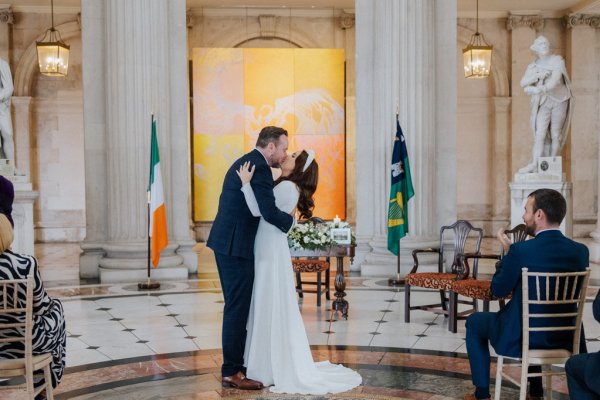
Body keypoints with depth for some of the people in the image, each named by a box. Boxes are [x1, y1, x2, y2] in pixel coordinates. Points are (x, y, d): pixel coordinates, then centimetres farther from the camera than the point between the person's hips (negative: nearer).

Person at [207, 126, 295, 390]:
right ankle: (231, 372, 3)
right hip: (236, 246, -10)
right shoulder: (260, 167, -15)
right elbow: (269, 212, -22)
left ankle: (233, 364, 23)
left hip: (226, 243, 10)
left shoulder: (244, 162, 17)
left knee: (236, 307, 15)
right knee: (238, 308, -4)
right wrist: (289, 220, -3)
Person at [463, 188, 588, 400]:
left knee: (474, 322, 23)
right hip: (564, 337, 5)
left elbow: (498, 290, -9)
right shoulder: (581, 251, -7)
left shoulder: (521, 251, -22)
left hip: (521, 337, -5)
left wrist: (507, 252, 2)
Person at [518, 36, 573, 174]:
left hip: (559, 101, -2)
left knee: (555, 134, 0)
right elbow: (523, 83, -11)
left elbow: (555, 80, -23)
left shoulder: (558, 61, -8)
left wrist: (539, 89, -41)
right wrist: (538, 75, -27)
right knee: (540, 133, -10)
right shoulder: (532, 67, 3)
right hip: (544, 104, 2)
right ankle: (534, 164, -17)